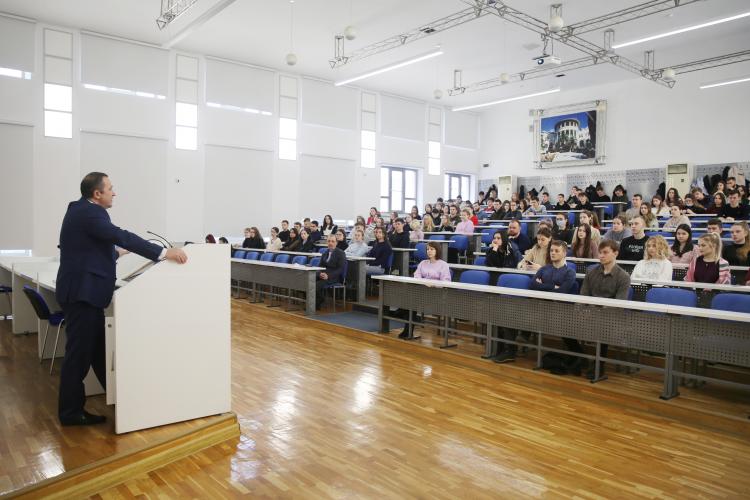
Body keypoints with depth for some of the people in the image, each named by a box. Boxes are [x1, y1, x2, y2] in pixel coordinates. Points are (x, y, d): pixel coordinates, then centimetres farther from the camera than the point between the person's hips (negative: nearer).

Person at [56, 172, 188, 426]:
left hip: (83, 290, 11)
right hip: (82, 292, -11)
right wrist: (164, 253, -33)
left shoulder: (81, 209, 14)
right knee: (80, 352, 0)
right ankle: (70, 412, 12)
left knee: (98, 347, 17)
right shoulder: (90, 213, -18)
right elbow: (122, 236, -30)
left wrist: (117, 251, 35)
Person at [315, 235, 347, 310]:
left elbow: (341, 269, -8)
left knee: (318, 285, -31)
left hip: (334, 278, -6)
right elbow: (320, 265, 18)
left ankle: (317, 304, -11)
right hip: (323, 275, 6)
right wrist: (320, 273, -6)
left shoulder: (340, 253, -1)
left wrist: (328, 275, -19)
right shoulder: (325, 253, 18)